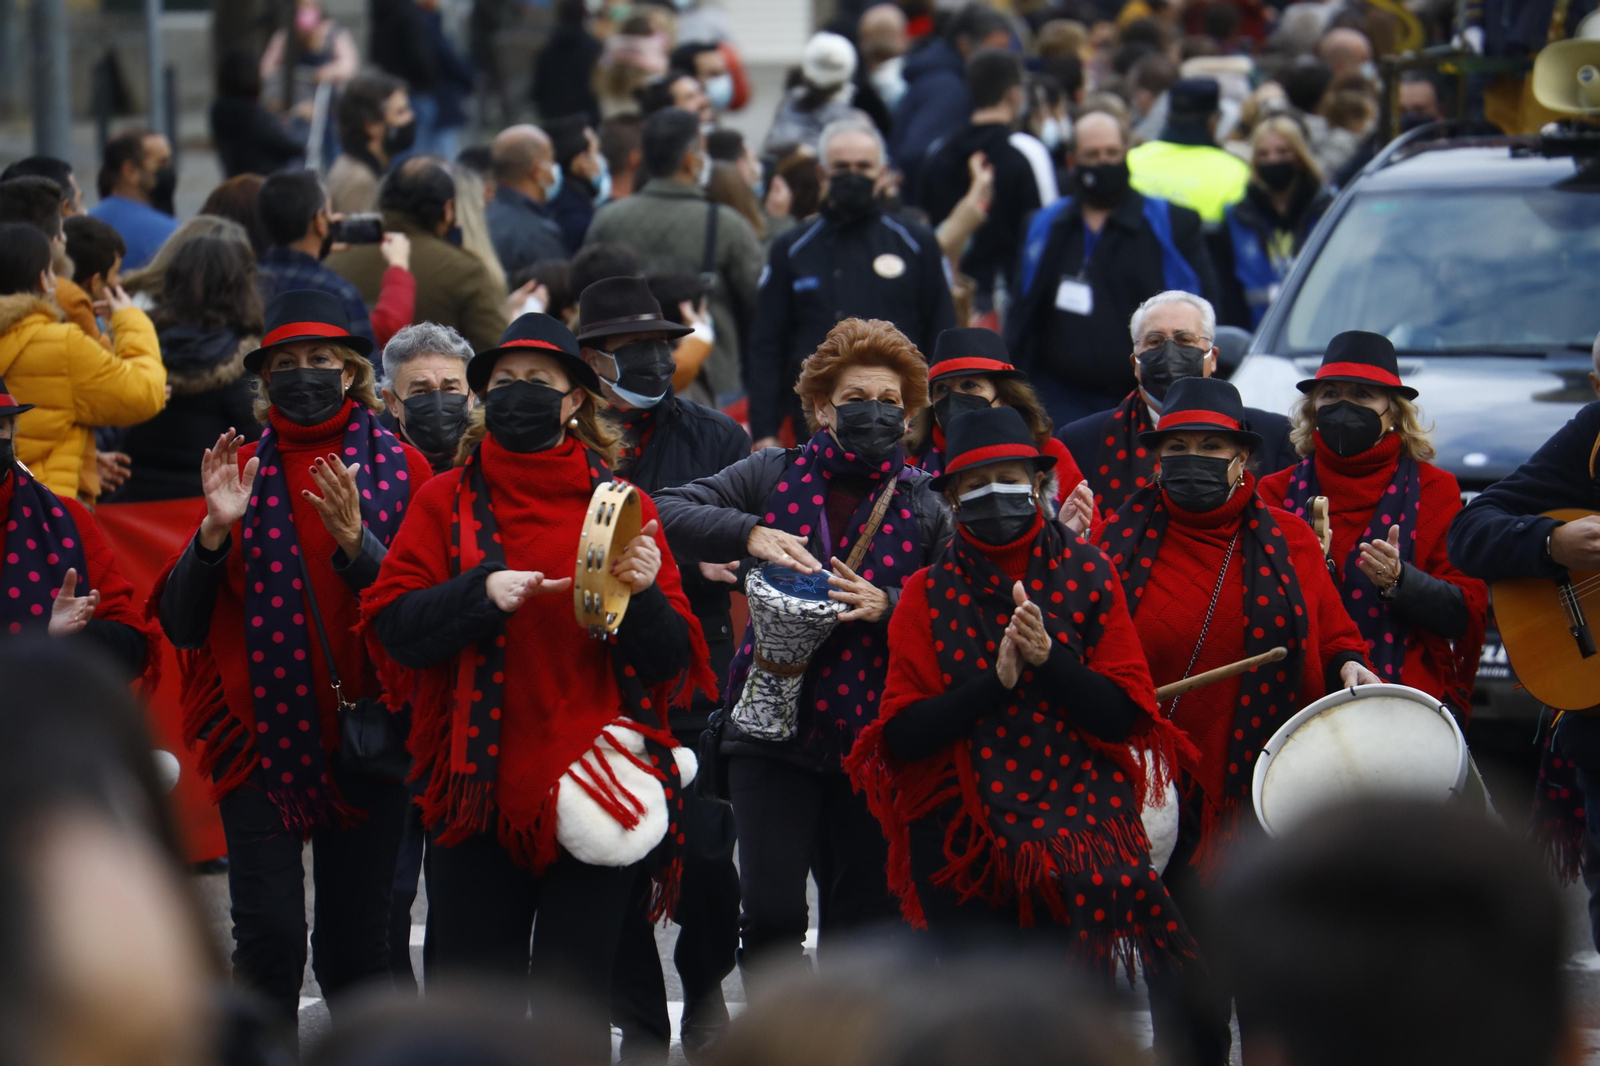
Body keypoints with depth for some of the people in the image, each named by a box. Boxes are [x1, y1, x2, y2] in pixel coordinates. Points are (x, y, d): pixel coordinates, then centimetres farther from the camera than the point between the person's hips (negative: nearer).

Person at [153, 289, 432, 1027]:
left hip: (364, 737, 0)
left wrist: (355, 543, -20)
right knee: (269, 936, -7)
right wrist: (216, 531, -12)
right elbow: (180, 622, 3)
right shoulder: (242, 468, 8)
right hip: (259, 735, 0)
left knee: (356, 940, 5)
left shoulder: (399, 467, 4)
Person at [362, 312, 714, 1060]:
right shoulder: (448, 501, 8)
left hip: (591, 794, -1)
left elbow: (671, 661, 4)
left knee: (574, 997, 0)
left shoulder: (621, 505, 7)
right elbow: (391, 625, -3)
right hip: (478, 788, 1)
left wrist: (642, 593, -15)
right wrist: (482, 592, -17)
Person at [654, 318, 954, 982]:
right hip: (774, 725, -1)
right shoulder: (774, 475, 4)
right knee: (772, 911, -11)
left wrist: (887, 604, -20)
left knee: (865, 915, 7)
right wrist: (748, 534, -21)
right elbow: (668, 510, -5)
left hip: (873, 734, 1)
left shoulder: (924, 507, 5)